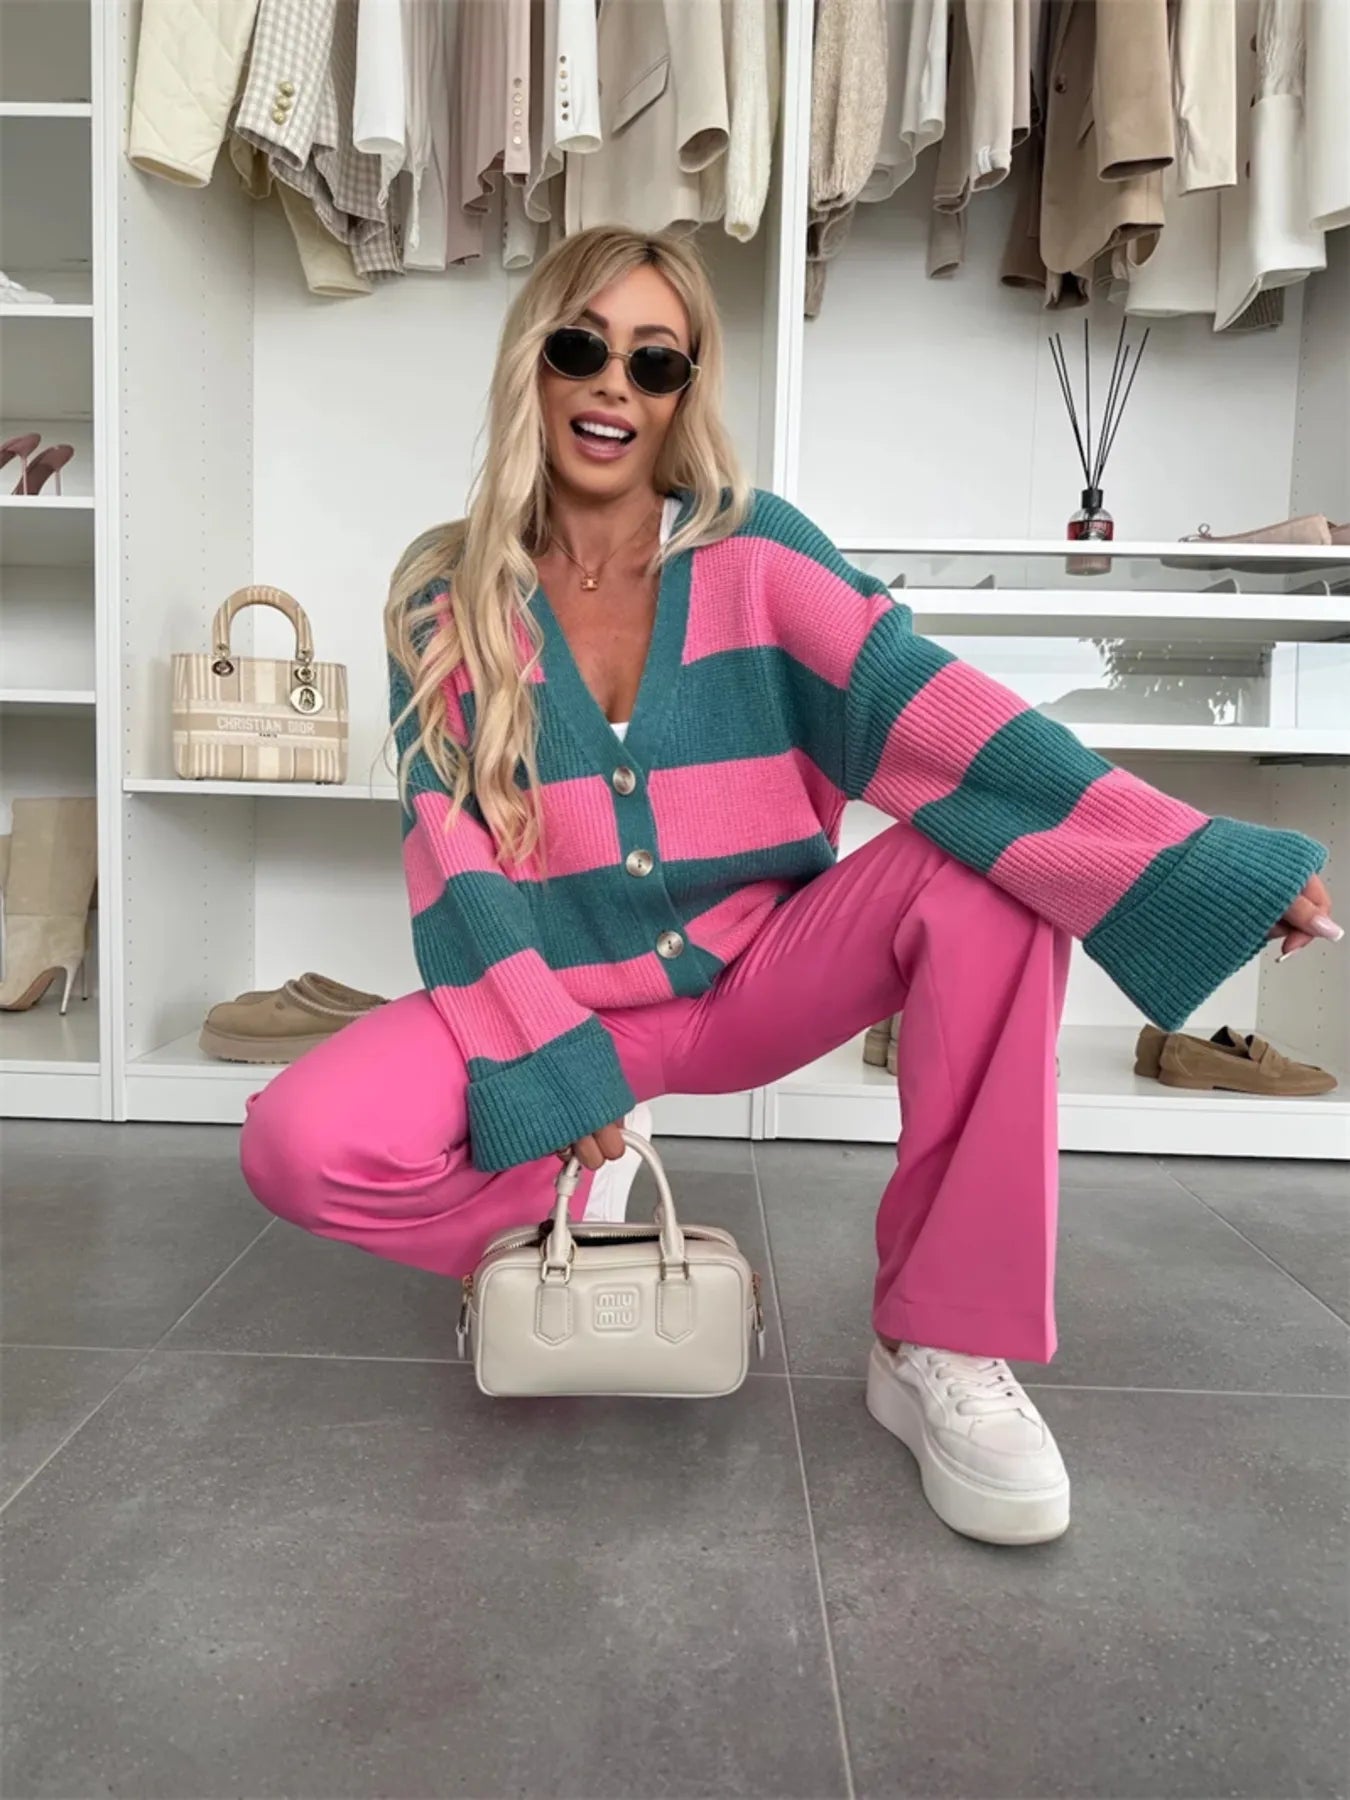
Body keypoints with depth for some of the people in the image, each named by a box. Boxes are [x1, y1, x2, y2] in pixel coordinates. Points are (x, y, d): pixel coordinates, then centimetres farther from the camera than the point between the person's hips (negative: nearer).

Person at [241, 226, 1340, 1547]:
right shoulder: (446, 598, -3)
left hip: (754, 976, 1)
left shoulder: (750, 553, -4)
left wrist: (1202, 856, -25)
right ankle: (563, 1216, 5)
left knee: (998, 867, -25)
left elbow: (929, 714, -16)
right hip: (555, 997, 0)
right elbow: (451, 850, -8)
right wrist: (547, 1070, -20)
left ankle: (942, 1346, -16)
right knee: (299, 1145, -26)